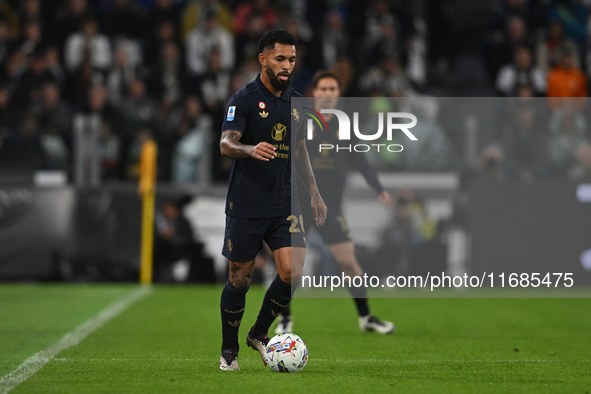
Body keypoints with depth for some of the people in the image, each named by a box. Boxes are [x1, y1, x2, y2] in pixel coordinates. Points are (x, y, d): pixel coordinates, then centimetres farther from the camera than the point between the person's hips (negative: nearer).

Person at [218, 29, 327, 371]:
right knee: (240, 278, 2)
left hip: (284, 204, 5)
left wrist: (314, 193, 20)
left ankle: (260, 334, 13)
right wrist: (251, 150, -41)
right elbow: (226, 145, -20)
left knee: (293, 272, -10)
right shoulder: (245, 99, -8)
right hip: (246, 204, -5)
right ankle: (229, 350, 20)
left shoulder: (296, 101, 11)